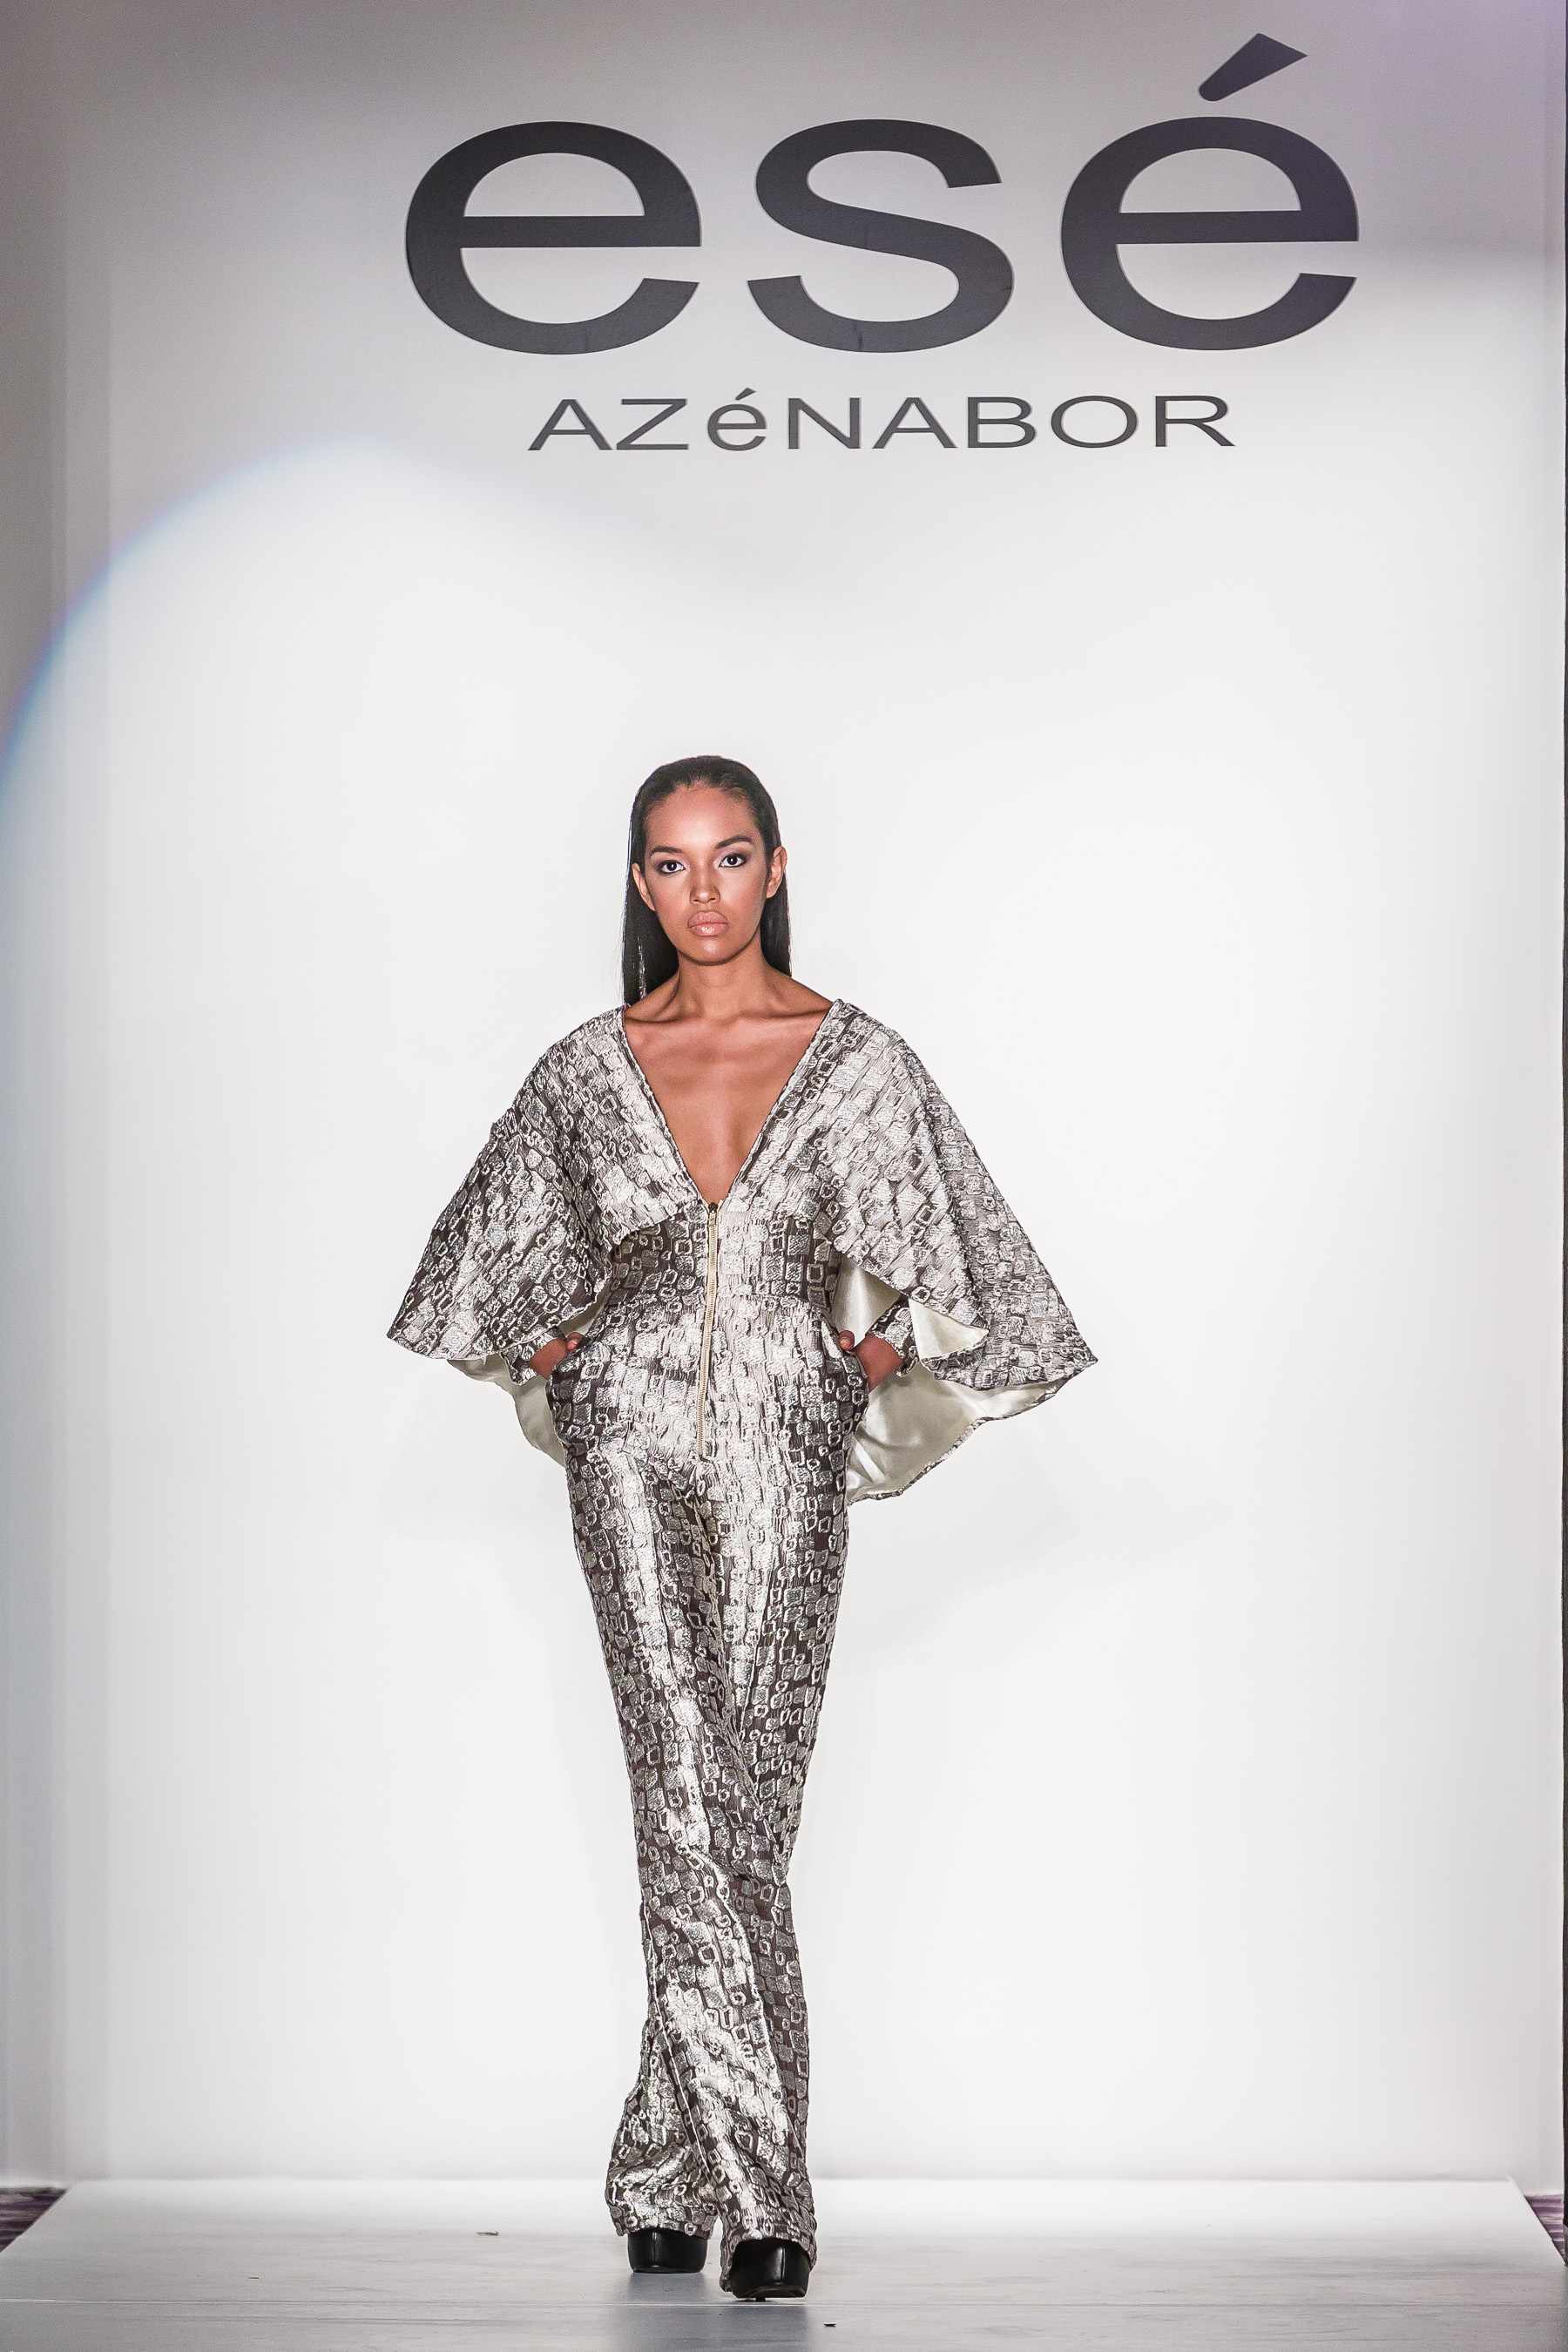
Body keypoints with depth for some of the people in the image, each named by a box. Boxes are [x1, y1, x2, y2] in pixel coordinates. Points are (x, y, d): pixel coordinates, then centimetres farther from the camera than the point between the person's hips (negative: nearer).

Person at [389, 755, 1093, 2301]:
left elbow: (921, 1267, 10)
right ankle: (759, 2185, 1)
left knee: (741, 1805, -1)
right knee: (689, 1800, -6)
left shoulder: (860, 1062, 2)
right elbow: (511, 1264, 19)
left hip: (785, 1457, 0)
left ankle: (673, 2166, 11)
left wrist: (866, 1358, 1)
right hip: (633, 1454, 1)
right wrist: (567, 1370, 11)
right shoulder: (586, 1072, 6)